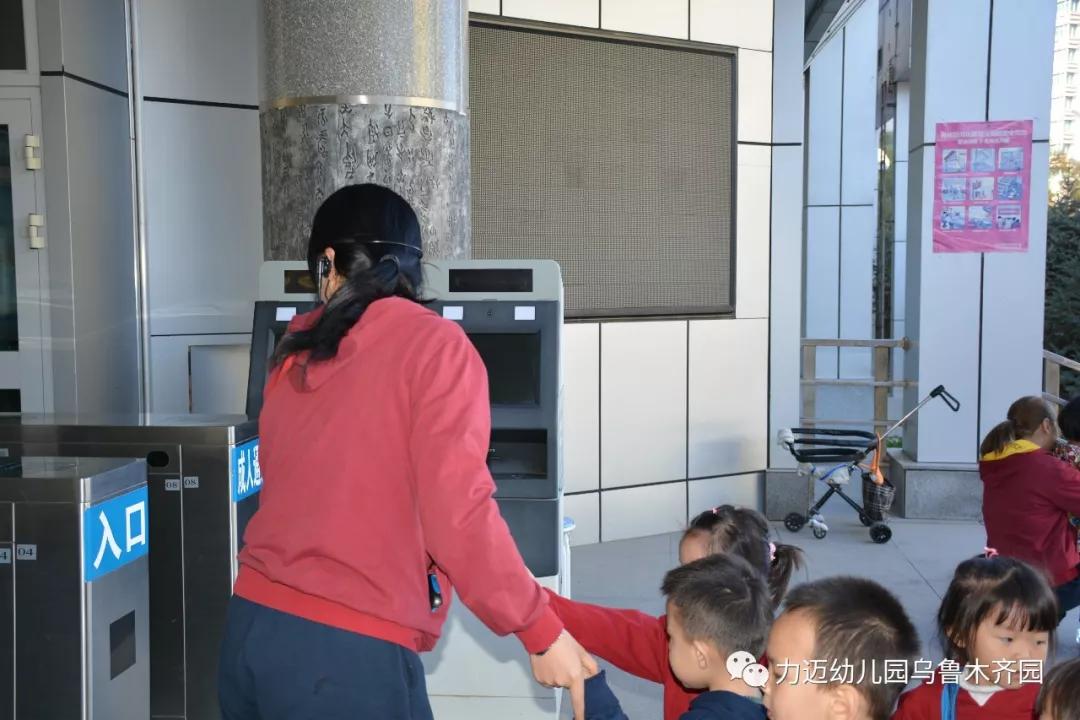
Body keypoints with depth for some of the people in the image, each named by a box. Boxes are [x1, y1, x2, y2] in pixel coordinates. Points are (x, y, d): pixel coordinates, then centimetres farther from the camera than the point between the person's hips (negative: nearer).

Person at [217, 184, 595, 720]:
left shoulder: (294, 354, 9)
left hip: (252, 631, 6)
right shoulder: (435, 346, -7)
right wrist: (541, 631, -5)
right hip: (349, 654, -5)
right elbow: (456, 515, -14)